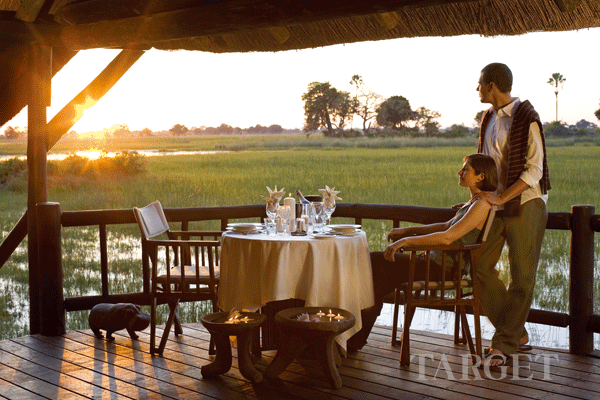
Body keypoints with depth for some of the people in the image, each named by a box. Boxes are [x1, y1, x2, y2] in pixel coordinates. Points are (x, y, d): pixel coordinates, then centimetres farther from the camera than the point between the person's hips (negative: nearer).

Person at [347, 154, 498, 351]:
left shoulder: (481, 205, -16)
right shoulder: (473, 202, 14)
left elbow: (448, 237, -26)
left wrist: (407, 240, -24)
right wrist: (407, 230, 17)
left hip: (445, 267, -10)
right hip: (437, 260, 10)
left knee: (375, 263, -10)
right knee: (373, 261, 4)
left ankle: (356, 340, 2)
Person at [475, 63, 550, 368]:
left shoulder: (526, 119, -12)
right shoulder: (489, 118, 11)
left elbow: (534, 170, -16)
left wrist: (501, 198, -20)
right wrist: (477, 196, 11)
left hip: (524, 204, -8)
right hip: (495, 204, 8)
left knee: (522, 278, 0)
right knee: (480, 267, 3)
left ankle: (504, 345, 6)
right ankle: (516, 332, 15)